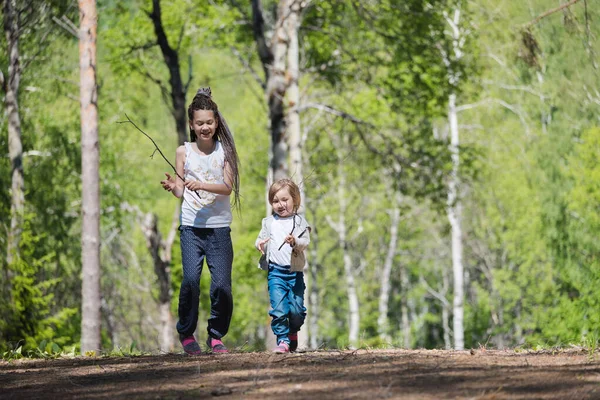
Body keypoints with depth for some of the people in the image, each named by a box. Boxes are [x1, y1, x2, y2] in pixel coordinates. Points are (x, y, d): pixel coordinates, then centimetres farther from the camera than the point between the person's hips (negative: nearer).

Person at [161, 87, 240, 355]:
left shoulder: (224, 150, 5)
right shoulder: (184, 152, 6)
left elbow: (228, 187, -6)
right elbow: (180, 191, 7)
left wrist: (202, 185, -21)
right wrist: (172, 187, -16)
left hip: (219, 226, 0)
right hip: (191, 225, 0)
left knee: (222, 283, -5)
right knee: (190, 279, -14)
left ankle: (216, 335, 12)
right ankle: (186, 333, 2)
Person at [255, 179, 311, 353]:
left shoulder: (299, 222, 5)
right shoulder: (269, 222, 12)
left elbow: (305, 241, -5)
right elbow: (262, 239, 15)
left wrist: (295, 241, -27)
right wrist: (260, 244, -9)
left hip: (295, 272, 0)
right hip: (276, 271, 1)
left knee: (297, 309, 2)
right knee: (278, 307, -11)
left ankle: (293, 333, 29)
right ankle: (283, 340, -5)